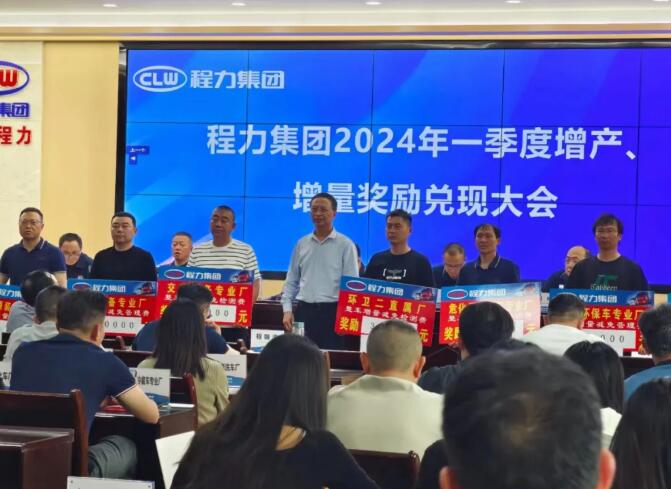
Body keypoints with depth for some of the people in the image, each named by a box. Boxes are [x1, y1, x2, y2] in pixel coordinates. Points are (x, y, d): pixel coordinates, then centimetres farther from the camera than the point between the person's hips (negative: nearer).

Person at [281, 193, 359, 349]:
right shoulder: (302, 244, 11)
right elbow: (291, 281, 14)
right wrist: (287, 310, 4)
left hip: (331, 312, -4)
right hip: (304, 310, 4)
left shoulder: (345, 245, -1)